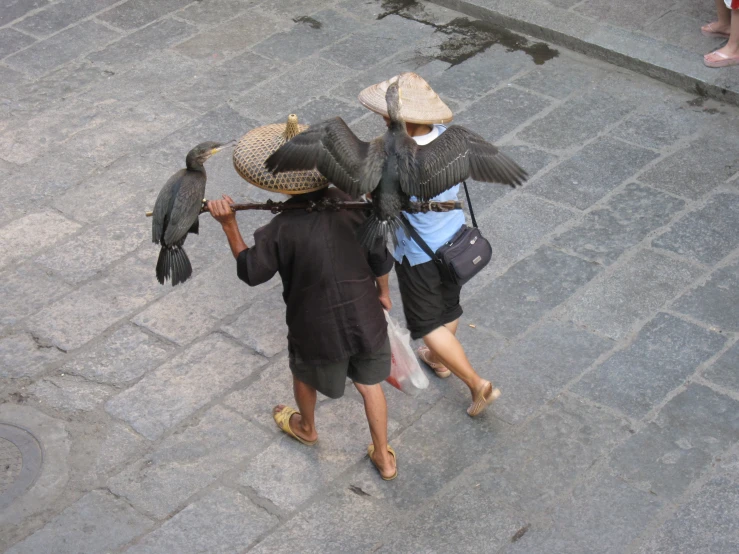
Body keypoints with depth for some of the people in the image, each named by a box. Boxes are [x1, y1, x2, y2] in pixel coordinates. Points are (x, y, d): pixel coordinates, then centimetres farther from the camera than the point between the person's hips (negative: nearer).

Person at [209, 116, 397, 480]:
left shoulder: (282, 228, -25)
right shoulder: (353, 206, -15)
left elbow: (251, 272, -12)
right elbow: (381, 261, -5)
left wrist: (229, 226, -10)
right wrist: (383, 292, 15)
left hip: (318, 329, -2)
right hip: (365, 317, 2)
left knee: (304, 374, 30)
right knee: (370, 382, 23)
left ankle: (306, 428, 58)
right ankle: (384, 458, 35)